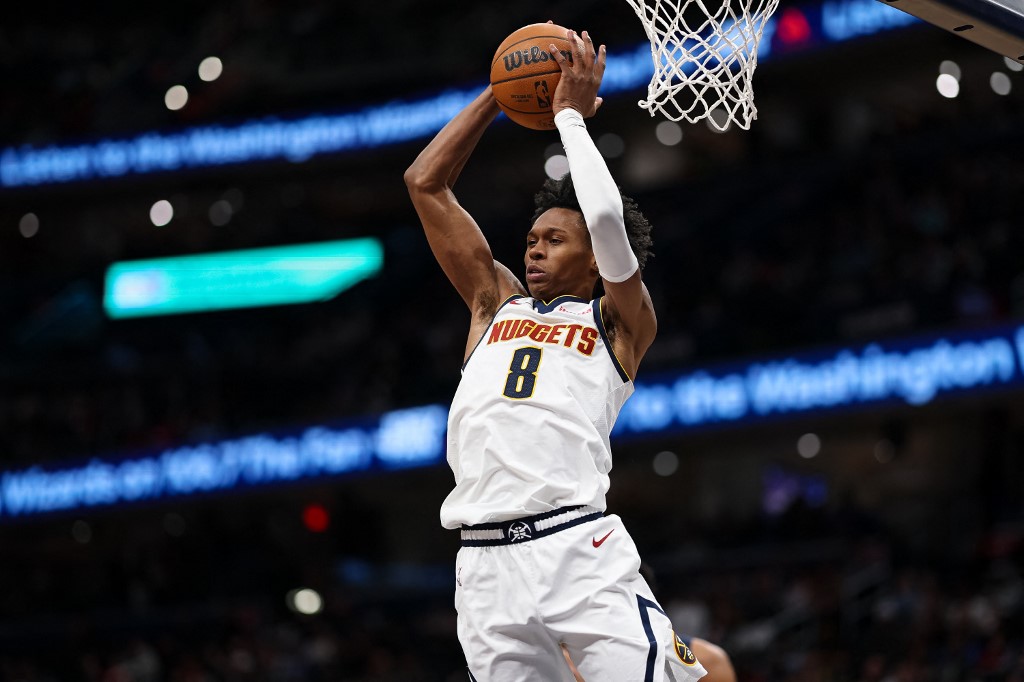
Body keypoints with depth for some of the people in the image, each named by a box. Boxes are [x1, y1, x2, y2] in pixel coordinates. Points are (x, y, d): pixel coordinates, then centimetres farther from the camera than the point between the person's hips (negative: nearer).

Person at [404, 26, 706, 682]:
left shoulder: (620, 324, 12)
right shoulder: (496, 303, 25)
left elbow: (607, 221, -6)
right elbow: (426, 184, 24)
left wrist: (572, 114, 6)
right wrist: (498, 93, 22)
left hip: (579, 548, -4)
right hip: (486, 565, 4)